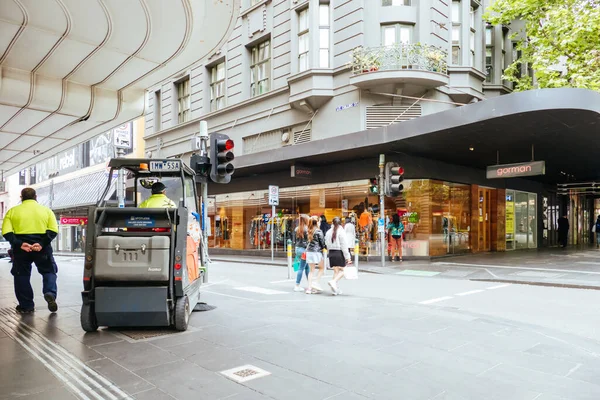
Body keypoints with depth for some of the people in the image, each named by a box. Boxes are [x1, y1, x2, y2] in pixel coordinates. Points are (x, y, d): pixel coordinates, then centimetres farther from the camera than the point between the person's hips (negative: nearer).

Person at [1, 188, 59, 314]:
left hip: (20, 248, 0)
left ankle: (26, 306, 17)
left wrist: (19, 244, -15)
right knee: (48, 271, 14)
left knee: (21, 275, 14)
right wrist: (42, 244, -14)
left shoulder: (12, 211, 7)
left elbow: (7, 232, -7)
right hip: (41, 246, 0)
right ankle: (50, 293, -12)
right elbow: (53, 230, -8)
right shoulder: (46, 210, 6)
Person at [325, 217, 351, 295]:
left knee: (336, 271, 12)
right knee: (342, 270, 3)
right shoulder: (341, 231, -8)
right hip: (339, 253, -6)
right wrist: (347, 257, -8)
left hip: (331, 253, 6)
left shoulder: (328, 232, 9)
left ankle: (336, 289, 11)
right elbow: (344, 245, -11)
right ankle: (333, 281, -19)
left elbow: (327, 244, 10)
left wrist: (329, 253, 16)